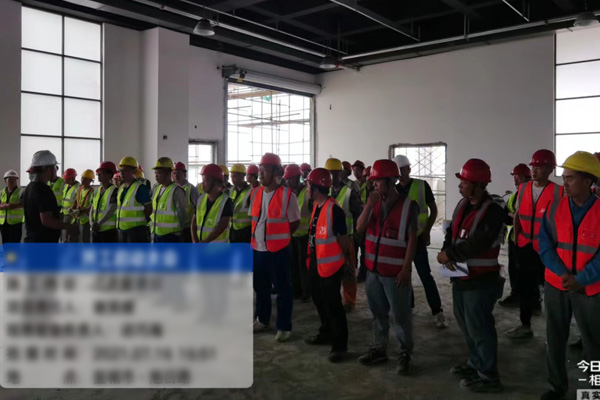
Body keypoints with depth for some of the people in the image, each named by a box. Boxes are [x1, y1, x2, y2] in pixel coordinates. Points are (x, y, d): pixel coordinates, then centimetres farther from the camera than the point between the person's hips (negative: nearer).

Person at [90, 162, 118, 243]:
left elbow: (111, 211, -17)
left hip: (109, 230, -8)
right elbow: (92, 209, 13)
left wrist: (99, 223, -19)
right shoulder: (97, 191, 15)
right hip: (95, 230, 8)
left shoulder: (114, 190, -9)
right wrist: (92, 223, -4)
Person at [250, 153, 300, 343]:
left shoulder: (287, 195, -11)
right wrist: (257, 236, 8)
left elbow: (295, 222, -4)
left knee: (282, 289, 4)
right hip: (257, 248, 6)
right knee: (260, 287, 19)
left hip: (278, 250, -6)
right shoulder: (256, 193, 7)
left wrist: (279, 237, 1)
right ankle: (262, 319, 37)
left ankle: (284, 326, 16)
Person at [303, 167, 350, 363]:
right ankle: (326, 333, 40)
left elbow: (343, 239, -15)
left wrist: (342, 257, -1)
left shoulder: (334, 210, -21)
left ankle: (340, 345, 13)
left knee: (333, 305, 0)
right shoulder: (316, 207, 8)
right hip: (315, 263, 9)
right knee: (320, 302, 22)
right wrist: (310, 256, 14)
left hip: (330, 265, -9)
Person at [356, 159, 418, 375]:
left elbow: (412, 240, -9)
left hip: (395, 271, -5)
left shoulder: (408, 205, -9)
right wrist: (369, 205, -15)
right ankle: (379, 348, 30)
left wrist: (406, 269, -13)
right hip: (373, 269, 5)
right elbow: (359, 228, -4)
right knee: (378, 313, 16)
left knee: (401, 315, 3)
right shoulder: (373, 203, 7)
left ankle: (405, 354, 17)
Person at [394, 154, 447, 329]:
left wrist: (427, 230, -8)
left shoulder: (422, 186, -4)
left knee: (425, 274, -8)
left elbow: (433, 210, 1)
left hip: (417, 236, -4)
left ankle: (438, 312, -1)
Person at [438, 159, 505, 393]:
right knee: (466, 324, 20)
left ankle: (489, 376, 16)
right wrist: (447, 254, -10)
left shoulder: (492, 212, -19)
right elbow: (452, 233, 9)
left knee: (479, 327, 0)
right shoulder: (462, 205, 8)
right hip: (460, 276, 9)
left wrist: (448, 255, -17)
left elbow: (476, 244, -27)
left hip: (481, 281, -9)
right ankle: (476, 363, 38)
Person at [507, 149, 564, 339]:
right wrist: (517, 238, 10)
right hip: (526, 247, 4)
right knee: (525, 286, 10)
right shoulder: (523, 188, 5)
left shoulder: (558, 191, -10)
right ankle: (525, 325, 24)